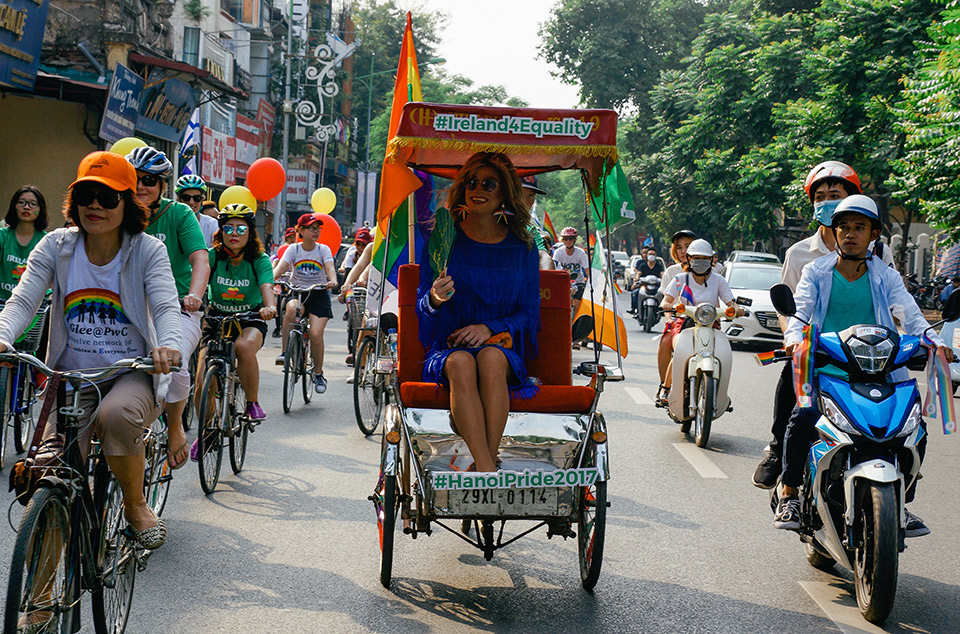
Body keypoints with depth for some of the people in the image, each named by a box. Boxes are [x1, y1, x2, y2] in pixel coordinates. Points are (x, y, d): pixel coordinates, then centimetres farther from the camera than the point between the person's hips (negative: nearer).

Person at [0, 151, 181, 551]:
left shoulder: (147, 250, -3)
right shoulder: (56, 247, 1)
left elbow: (166, 305, -15)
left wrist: (169, 345, -39)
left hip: (131, 373, -2)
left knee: (117, 414, -36)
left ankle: (136, 505, -9)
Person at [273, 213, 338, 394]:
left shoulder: (323, 249, 0)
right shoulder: (293, 249, 0)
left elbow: (330, 268, -17)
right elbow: (281, 267, -14)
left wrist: (333, 281, -40)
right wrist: (270, 278, -36)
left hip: (318, 293, 0)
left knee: (316, 334, -16)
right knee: (291, 309, -36)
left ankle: (318, 373, 5)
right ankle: (285, 352, -24)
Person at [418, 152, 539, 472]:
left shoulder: (522, 247, 6)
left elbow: (529, 313, 7)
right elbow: (423, 309, 6)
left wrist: (489, 329, -12)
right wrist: (435, 300, -19)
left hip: (503, 349, 0)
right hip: (447, 348, 0)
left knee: (490, 357, -35)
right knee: (461, 363, -35)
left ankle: (487, 459, -37)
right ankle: (488, 473, -44)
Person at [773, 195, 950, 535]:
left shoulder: (886, 277, 13)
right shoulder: (816, 272, 11)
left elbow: (910, 315, -2)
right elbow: (799, 310, -4)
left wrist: (933, 340, -23)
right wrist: (794, 338, -27)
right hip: (825, 372, -2)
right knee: (803, 418, -28)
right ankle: (789, 495, -8)